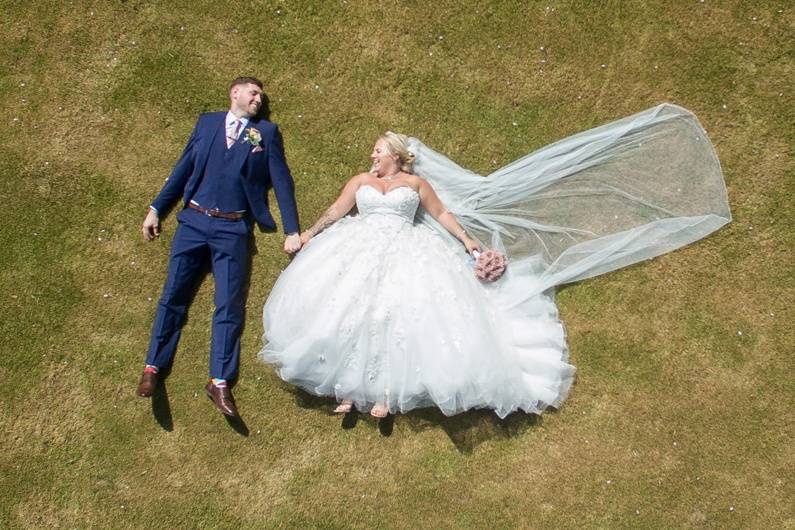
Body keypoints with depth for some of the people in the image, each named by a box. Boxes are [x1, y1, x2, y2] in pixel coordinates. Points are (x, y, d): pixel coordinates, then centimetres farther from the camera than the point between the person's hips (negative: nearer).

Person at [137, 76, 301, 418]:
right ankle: (153, 367, 12)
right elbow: (183, 169, 13)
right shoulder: (206, 122, 12)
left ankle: (220, 382, 1)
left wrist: (292, 231, -3)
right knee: (172, 295, 3)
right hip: (194, 222, 2)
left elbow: (282, 182, 4)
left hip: (234, 230, -1)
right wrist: (156, 209, 9)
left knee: (229, 305, -4)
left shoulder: (266, 132, 8)